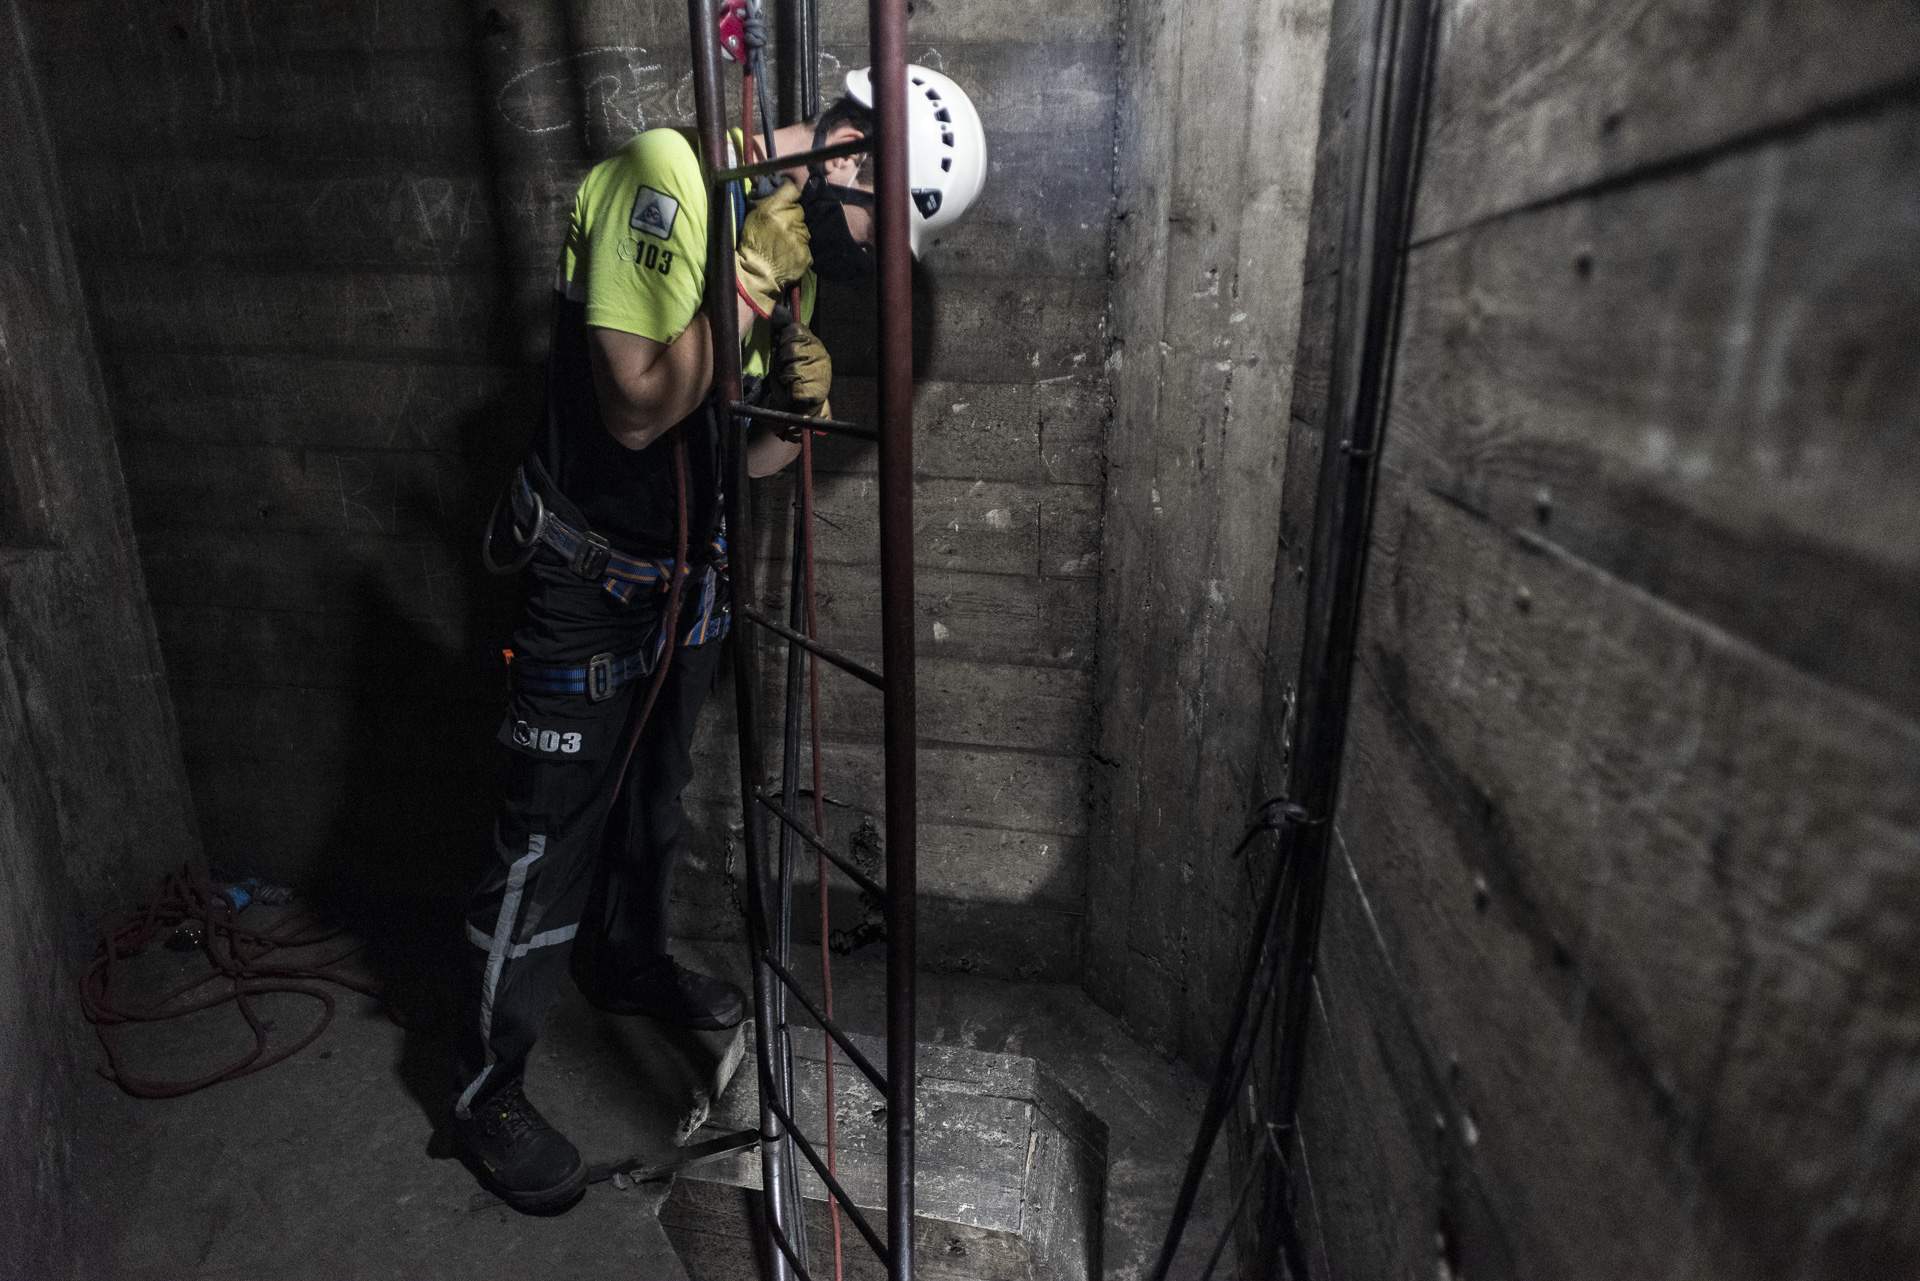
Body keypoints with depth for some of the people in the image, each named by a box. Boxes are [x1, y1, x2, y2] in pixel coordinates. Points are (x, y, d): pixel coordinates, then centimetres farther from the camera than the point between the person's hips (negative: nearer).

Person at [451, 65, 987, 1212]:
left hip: (691, 570, 8)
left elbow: (750, 460, 7)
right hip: (592, 570, -7)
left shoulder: (796, 248, 4)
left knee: (656, 788, 23)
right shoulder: (667, 178, -20)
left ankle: (629, 959, 48)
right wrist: (749, 288, -26)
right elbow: (638, 410, -26)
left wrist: (804, 403, -13)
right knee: (552, 830, 1)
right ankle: (487, 1085, 20)